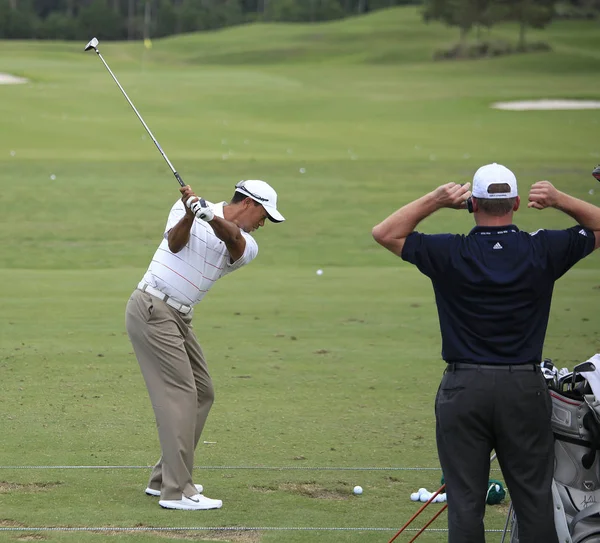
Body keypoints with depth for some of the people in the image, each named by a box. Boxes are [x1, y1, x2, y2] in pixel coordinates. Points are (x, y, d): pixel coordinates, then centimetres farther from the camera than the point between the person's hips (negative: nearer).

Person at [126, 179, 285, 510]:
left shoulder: (247, 247, 6)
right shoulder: (186, 207, -3)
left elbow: (232, 238, -18)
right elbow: (175, 243, -20)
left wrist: (212, 218, -40)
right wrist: (190, 215, -39)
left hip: (179, 318, 8)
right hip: (152, 308, -8)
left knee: (202, 394, 11)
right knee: (181, 396, -13)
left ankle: (164, 478, 20)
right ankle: (177, 492, -14)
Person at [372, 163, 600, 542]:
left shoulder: (450, 254, -8)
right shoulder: (542, 251, -5)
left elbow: (385, 233, 4)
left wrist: (434, 200, -5)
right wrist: (562, 201, -4)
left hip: (465, 388, -1)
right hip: (525, 387, 1)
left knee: (465, 501, 3)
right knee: (534, 499, 6)